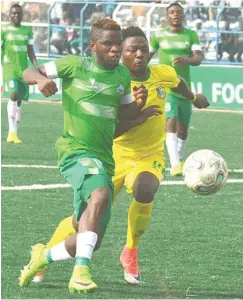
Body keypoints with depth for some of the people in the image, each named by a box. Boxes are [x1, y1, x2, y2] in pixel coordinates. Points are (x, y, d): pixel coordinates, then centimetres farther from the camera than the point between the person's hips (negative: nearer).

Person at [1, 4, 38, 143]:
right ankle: (12, 131, -24)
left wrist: (37, 67, 1)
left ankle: (14, 133, 14)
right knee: (13, 93, -23)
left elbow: (30, 51, 13)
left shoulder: (27, 31, 11)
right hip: (9, 67, -5)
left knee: (19, 99, 5)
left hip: (23, 69, 5)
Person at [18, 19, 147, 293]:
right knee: (100, 194, -38)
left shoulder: (122, 74, 13)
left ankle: (43, 257, 34)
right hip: (76, 151, -6)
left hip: (104, 159, 6)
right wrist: (41, 78, -19)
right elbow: (28, 73, 4)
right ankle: (81, 271, -41)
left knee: (90, 240, 6)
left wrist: (139, 102, 1)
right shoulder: (75, 65, -1)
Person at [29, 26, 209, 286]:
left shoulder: (164, 74, -4)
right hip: (116, 157, -2)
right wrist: (138, 118, -34)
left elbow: (178, 83, 23)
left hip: (150, 157, 2)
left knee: (144, 191, -32)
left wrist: (194, 98, 43)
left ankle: (131, 252, -8)